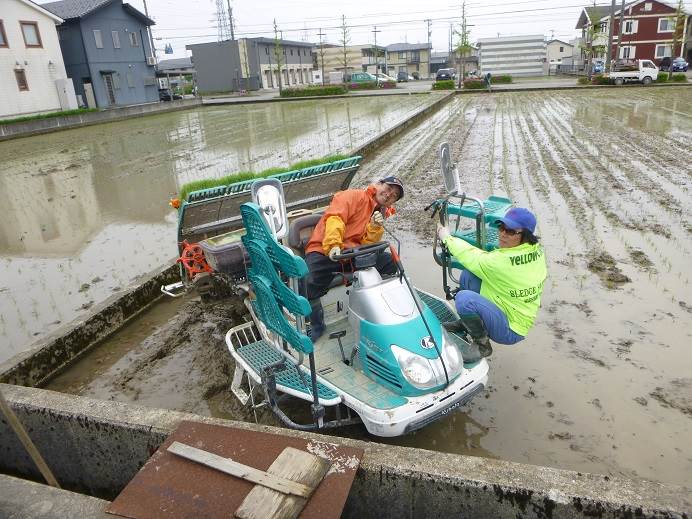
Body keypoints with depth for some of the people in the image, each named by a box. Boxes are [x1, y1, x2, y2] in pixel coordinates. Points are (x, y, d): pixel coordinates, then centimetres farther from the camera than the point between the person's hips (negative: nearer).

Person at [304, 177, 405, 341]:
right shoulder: (354, 196, -1)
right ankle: (316, 324, -4)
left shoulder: (380, 214, 20)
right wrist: (333, 245, -33)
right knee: (307, 284, -30)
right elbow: (334, 217, -19)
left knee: (390, 261, -10)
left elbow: (367, 244, 7)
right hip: (324, 250, -6)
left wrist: (375, 227, -11)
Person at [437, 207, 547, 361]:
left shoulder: (504, 262, -30)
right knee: (468, 274, -1)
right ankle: (465, 323, 17)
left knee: (464, 298, -30)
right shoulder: (537, 250, -6)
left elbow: (470, 257, -15)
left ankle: (482, 344, -7)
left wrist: (446, 237, 1)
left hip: (510, 332, -9)